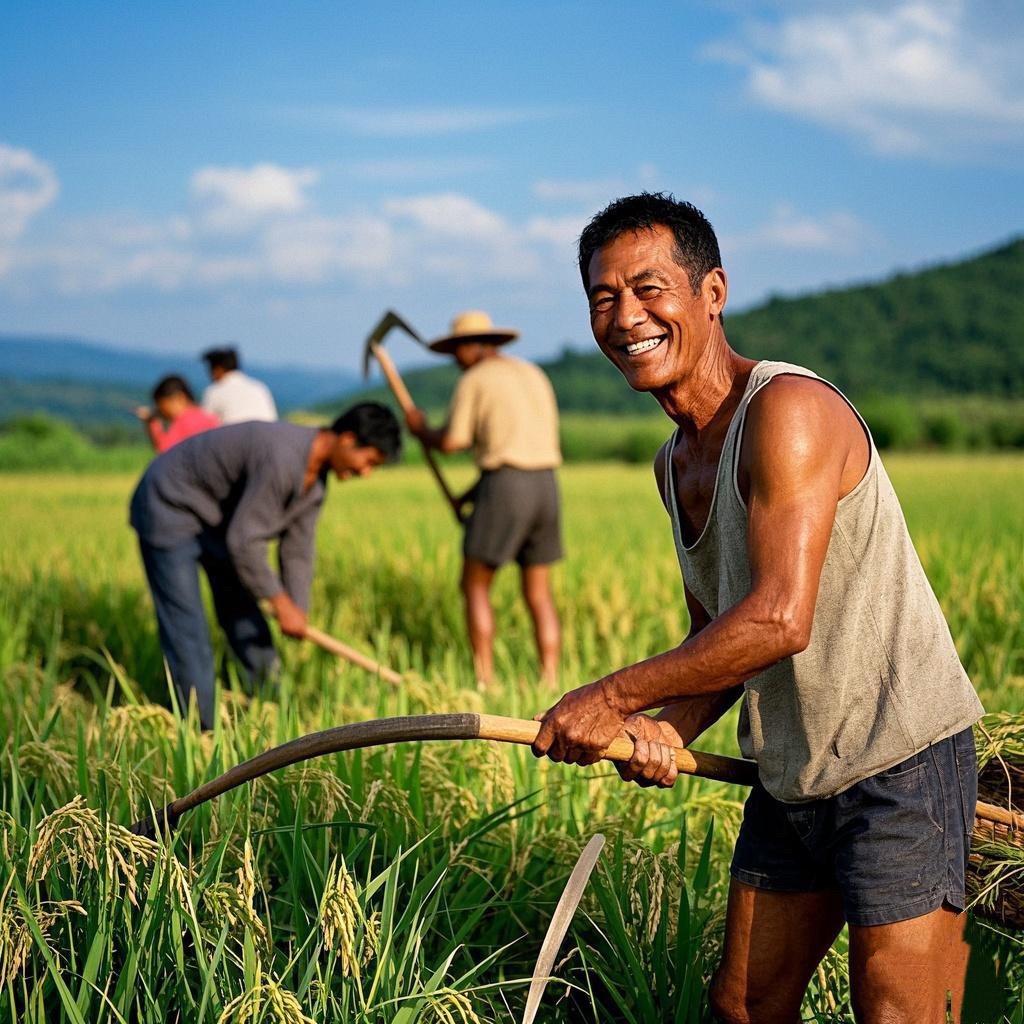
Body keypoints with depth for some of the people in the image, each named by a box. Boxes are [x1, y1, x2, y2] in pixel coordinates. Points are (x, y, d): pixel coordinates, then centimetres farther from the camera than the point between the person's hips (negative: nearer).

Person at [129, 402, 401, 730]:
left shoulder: (315, 478, -3)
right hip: (169, 507, -9)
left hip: (216, 517, 9)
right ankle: (204, 729, -4)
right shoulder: (282, 459, -34)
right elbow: (244, 543, -30)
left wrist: (299, 615, 0)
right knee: (186, 627, -10)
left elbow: (297, 550, 4)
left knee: (243, 615, 11)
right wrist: (282, 604, -19)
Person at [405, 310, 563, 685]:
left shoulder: (474, 381, -1)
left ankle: (485, 681, 1)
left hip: (504, 486, -6)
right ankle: (550, 683, 5)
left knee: (475, 586, 7)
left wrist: (420, 429, 17)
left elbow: (449, 443, -5)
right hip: (545, 486, 6)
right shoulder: (534, 375, 20)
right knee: (539, 595, 11)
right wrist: (478, 489, 25)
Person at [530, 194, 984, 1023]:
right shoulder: (676, 465, 11)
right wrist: (668, 727, -6)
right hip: (789, 777, 9)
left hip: (900, 766, -9)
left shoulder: (786, 410, -18)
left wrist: (616, 696, -18)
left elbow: (779, 621, -26)